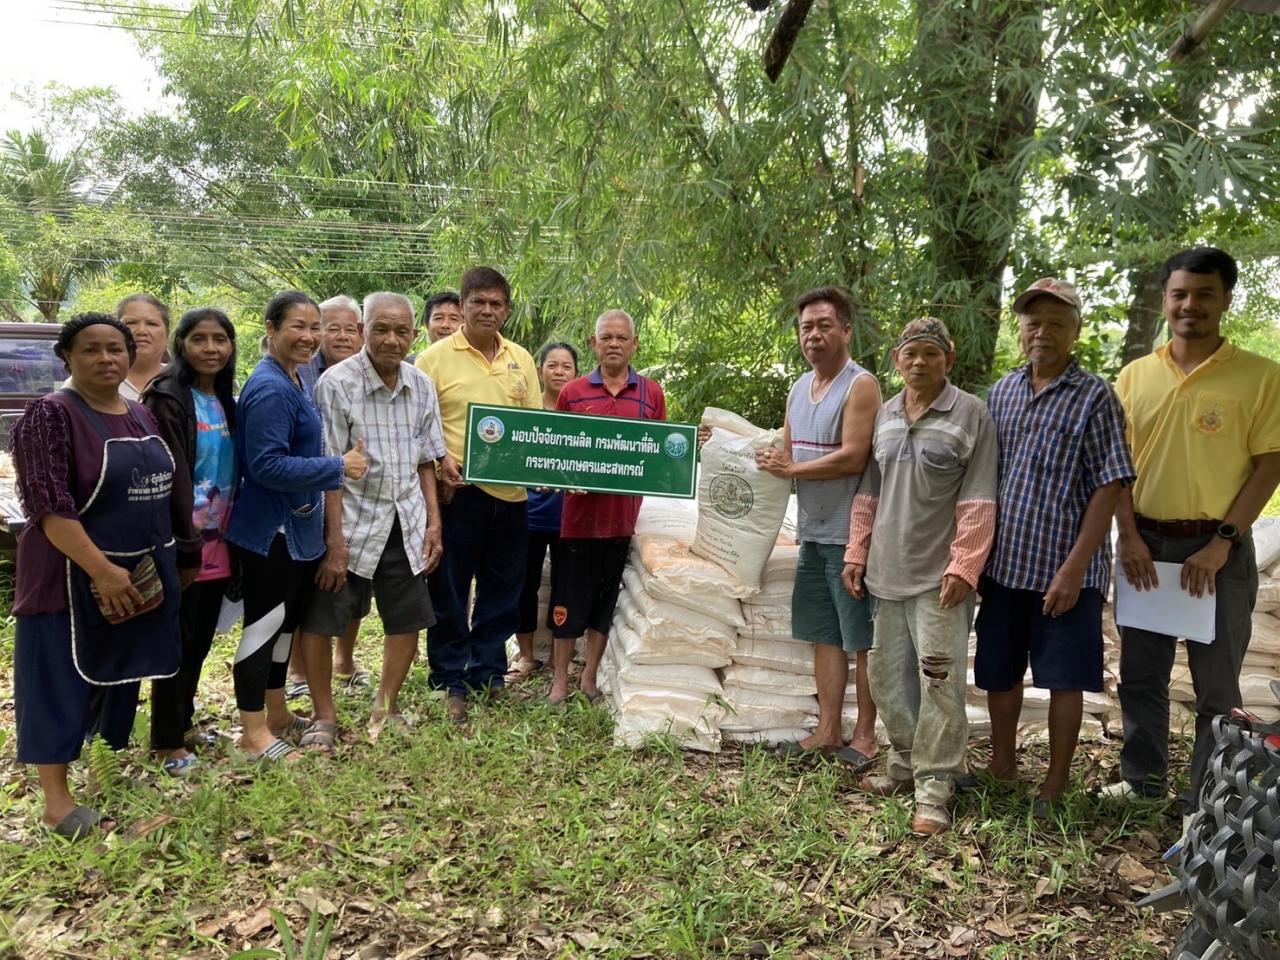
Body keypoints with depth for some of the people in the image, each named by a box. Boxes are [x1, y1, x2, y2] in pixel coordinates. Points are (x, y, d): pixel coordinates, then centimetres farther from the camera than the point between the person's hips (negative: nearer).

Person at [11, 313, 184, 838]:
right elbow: (49, 507, -20)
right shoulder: (50, 415, -14)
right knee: (63, 682, 2)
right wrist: (101, 570, -25)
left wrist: (182, 548, 13)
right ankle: (56, 800, 12)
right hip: (73, 579, -7)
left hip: (143, 573, 7)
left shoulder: (142, 416, 9)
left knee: (123, 675, 16)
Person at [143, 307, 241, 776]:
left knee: (201, 641, 15)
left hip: (219, 544, 7)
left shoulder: (226, 402, 11)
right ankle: (168, 743, 14)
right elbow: (168, 478, -17)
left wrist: (232, 537, 12)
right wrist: (185, 548, -19)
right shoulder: (167, 399, -12)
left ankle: (184, 723, 30)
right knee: (178, 643, 2)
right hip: (183, 545, -7)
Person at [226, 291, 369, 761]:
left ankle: (277, 714, 32)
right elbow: (267, 465, -25)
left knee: (285, 621, 18)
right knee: (264, 624, -1)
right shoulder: (270, 388, -20)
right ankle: (253, 732, 11)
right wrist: (338, 467, -21)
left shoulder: (291, 380, 11)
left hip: (295, 525, 10)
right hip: (270, 529, -10)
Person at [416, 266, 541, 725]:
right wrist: (440, 461, -22)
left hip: (511, 493, 5)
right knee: (450, 593, 4)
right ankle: (450, 682, 17)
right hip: (458, 492, -5)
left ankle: (488, 674, 27)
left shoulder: (521, 359, 12)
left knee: (502, 593, 13)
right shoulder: (435, 357, -3)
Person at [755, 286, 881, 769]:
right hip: (812, 532, 8)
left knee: (862, 640, 4)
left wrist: (791, 469, -12)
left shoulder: (861, 385, -11)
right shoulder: (798, 389, 14)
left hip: (851, 534, -8)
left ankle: (865, 736, 15)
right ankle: (828, 731, 23)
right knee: (825, 636, 13)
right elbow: (786, 454, 18)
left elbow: (853, 457, -20)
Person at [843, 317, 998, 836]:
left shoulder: (970, 414, -5)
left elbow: (978, 501, -10)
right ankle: (905, 762, 30)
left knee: (938, 680, -6)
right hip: (888, 571, 6)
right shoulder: (884, 415, 11)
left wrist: (963, 565, -16)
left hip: (939, 575, -6)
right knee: (888, 675, 13)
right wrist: (857, 552, 11)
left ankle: (933, 785, 4)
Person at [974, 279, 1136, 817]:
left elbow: (1109, 487, -10)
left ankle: (1055, 786, 22)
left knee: (1064, 679, 5)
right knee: (998, 673, 14)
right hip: (1003, 564, 5)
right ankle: (1003, 764, 35)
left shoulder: (1095, 397, -5)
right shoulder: (1001, 393, 9)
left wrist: (1074, 567, -16)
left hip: (1064, 569, -5)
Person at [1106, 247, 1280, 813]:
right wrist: (1129, 535, -5)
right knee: (1140, 673, 12)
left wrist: (1222, 542, -13)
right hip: (1144, 544, 3)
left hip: (1217, 548, -3)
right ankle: (1143, 777, 29)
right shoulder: (1135, 376, 6)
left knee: (1216, 683, 7)